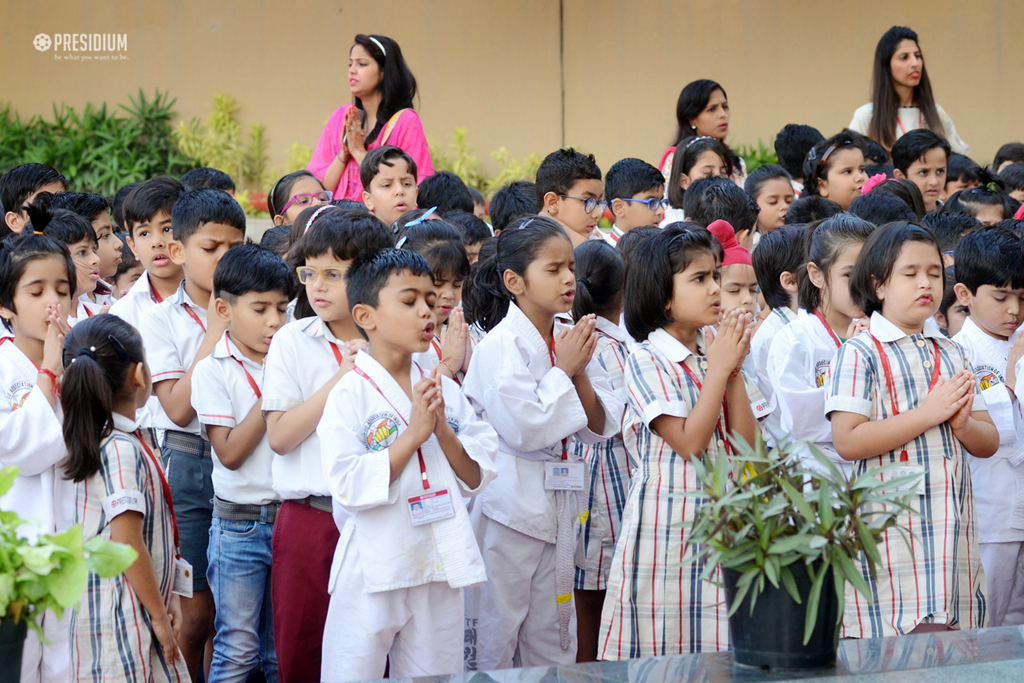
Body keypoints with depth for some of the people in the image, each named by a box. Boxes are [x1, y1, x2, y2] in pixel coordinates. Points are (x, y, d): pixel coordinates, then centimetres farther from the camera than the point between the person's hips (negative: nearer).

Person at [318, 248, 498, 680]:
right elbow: (348, 486, -18)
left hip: (440, 568, 5)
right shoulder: (350, 395, -9)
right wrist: (413, 435, -19)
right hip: (374, 574, -5)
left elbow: (477, 480, 6)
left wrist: (444, 432, -11)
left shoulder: (445, 391, 8)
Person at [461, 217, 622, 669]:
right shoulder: (501, 345, -13)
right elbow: (525, 428, -22)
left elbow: (602, 428, 7)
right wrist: (562, 371, -13)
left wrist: (580, 372, -8)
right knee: (493, 639, -1)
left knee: (553, 645, 12)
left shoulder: (572, 340, 8)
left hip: (557, 508, 7)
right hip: (508, 507, -7)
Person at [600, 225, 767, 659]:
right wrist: (719, 369, -11)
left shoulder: (717, 353, 10)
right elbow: (689, 442, -16)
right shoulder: (648, 362, -7)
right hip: (668, 524, -5)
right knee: (662, 649, -3)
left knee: (719, 647, 5)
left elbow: (747, 444, 3)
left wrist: (734, 370, -5)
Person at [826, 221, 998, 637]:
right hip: (892, 535, -6)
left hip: (952, 530, 6)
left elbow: (988, 443, 17)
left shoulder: (951, 355, 16)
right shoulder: (860, 354, -4)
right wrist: (929, 413, -14)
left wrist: (961, 421, -7)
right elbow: (847, 441, -15)